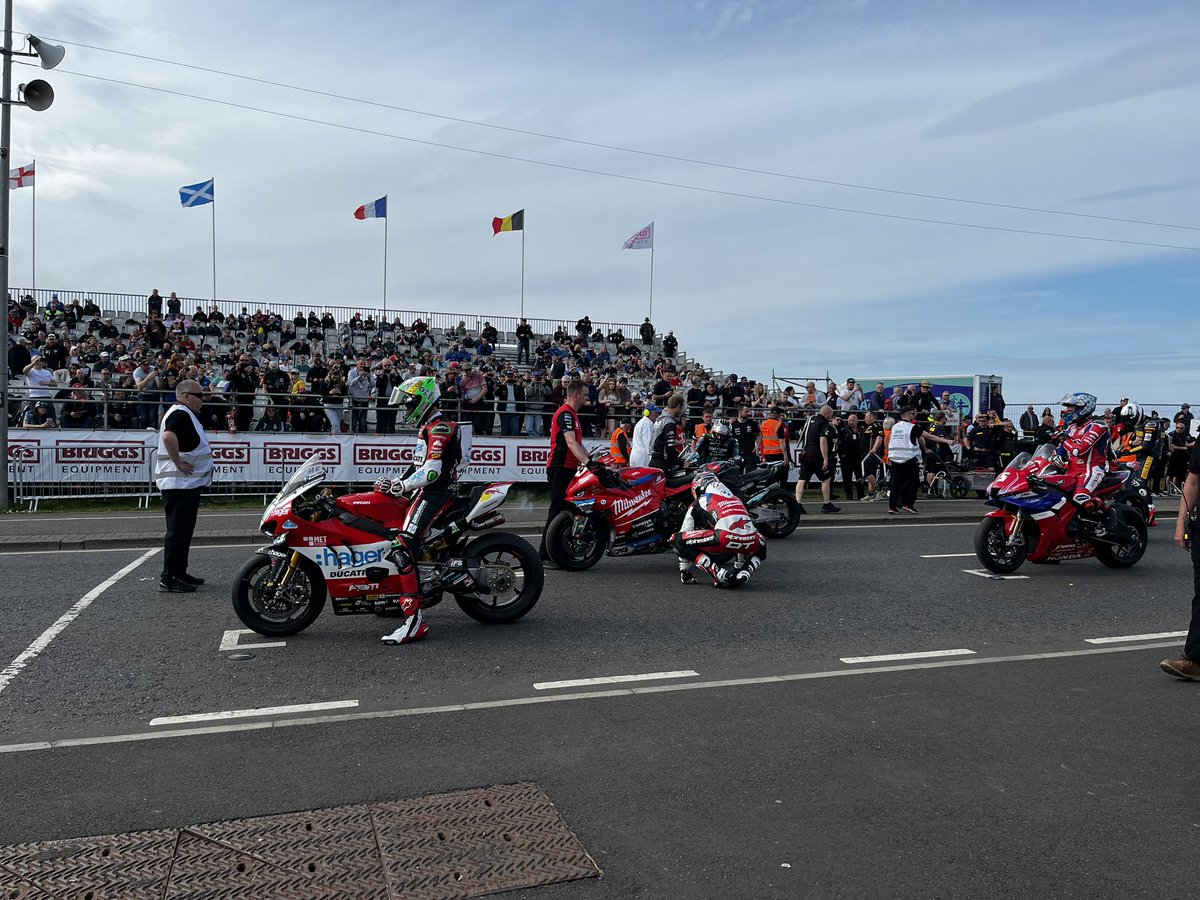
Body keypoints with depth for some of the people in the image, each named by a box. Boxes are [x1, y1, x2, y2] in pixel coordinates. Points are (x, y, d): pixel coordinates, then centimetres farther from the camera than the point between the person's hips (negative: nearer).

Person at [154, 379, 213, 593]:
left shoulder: (184, 414, 18)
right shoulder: (180, 414, -16)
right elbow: (169, 436, -34)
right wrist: (178, 462, -24)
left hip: (188, 483, 11)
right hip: (180, 484, -11)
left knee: (184, 531, 16)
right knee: (178, 531, -7)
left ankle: (180, 573, 24)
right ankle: (169, 579, -3)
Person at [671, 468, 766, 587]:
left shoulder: (696, 506, 23)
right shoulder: (735, 499, 37)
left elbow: (684, 534, 27)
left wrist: (684, 572, 37)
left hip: (725, 538, -5)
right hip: (749, 541, 5)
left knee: (677, 540, 9)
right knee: (760, 546, 42)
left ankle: (718, 573, -2)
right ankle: (744, 572, 10)